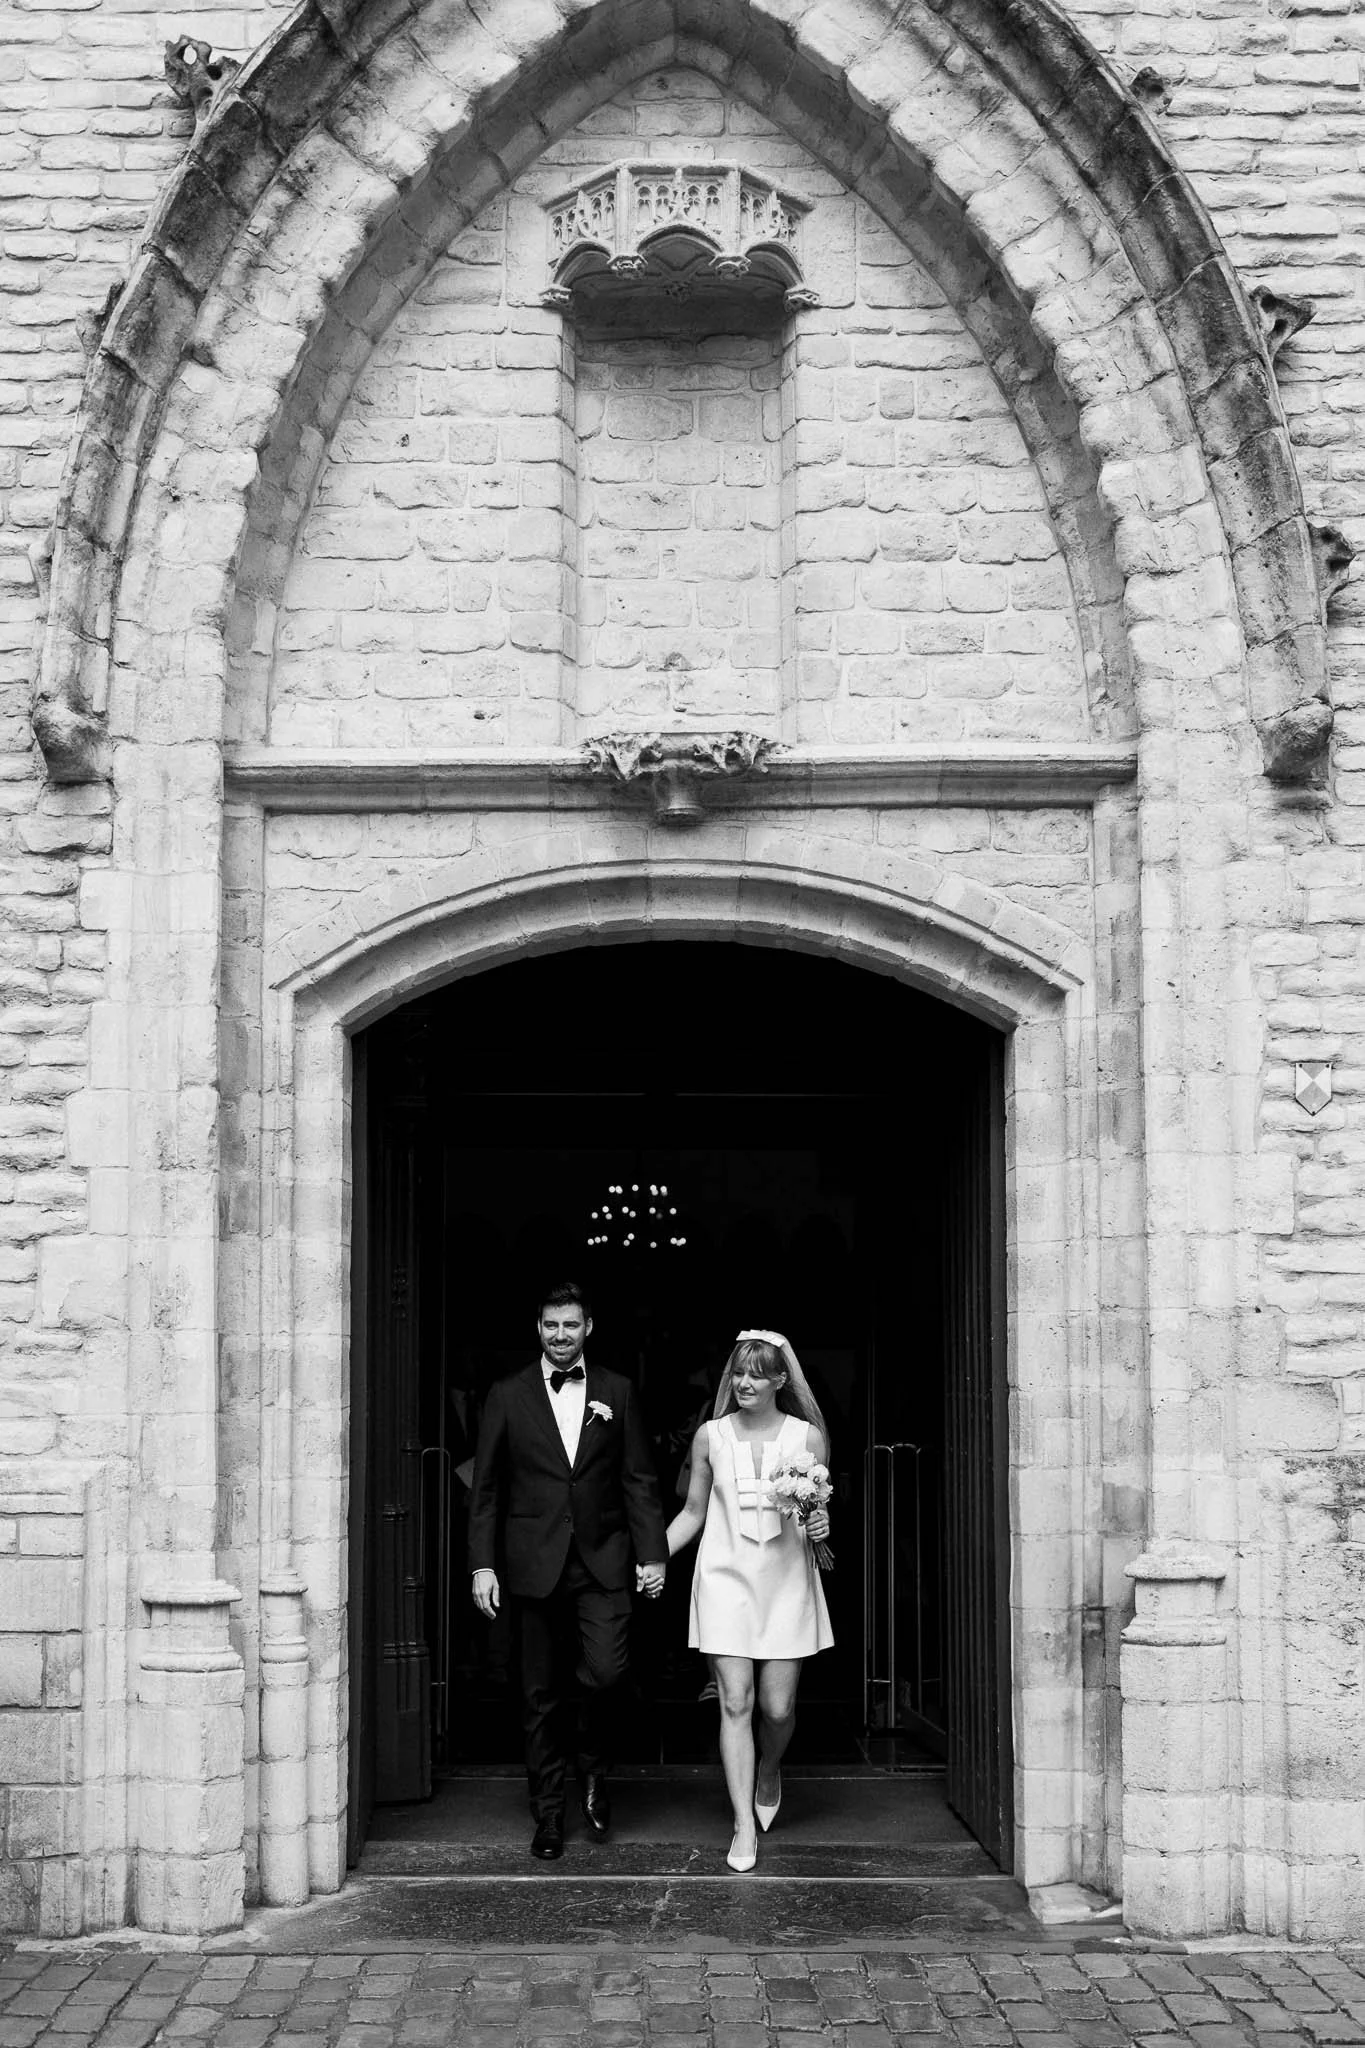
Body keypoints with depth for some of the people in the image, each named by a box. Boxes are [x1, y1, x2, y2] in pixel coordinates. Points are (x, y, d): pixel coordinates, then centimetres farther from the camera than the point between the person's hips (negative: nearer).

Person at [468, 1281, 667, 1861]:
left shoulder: (616, 1392, 8)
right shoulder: (508, 1396, 5)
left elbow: (639, 1480, 8)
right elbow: (486, 1488, 6)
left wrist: (652, 1553, 1)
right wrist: (482, 1564, -1)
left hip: (602, 1561, 0)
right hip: (535, 1566, 0)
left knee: (605, 1670, -16)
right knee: (541, 1695, 5)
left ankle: (594, 1767, 12)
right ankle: (548, 1813, 16)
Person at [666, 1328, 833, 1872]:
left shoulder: (808, 1438, 2)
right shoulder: (711, 1437, 4)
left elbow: (819, 1511, 9)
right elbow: (693, 1512, 12)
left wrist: (821, 1524, -14)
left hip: (786, 1582, 0)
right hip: (726, 1579, 0)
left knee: (778, 1706, 0)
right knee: (734, 1702, -5)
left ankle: (768, 1773, 34)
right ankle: (744, 1825, 2)